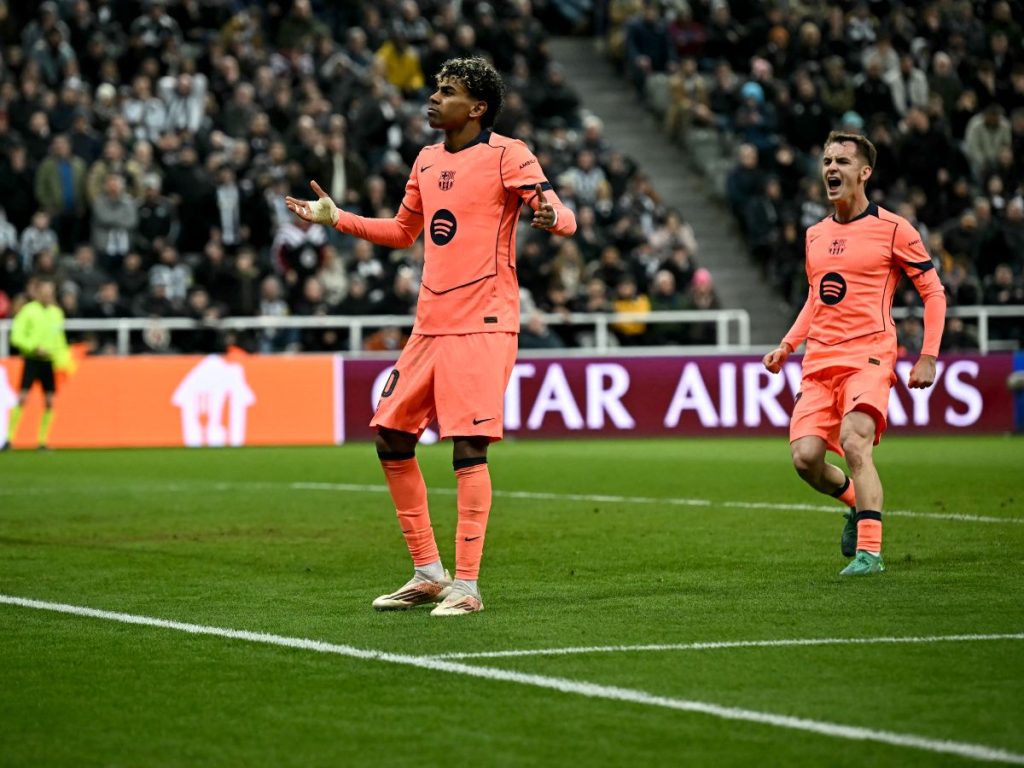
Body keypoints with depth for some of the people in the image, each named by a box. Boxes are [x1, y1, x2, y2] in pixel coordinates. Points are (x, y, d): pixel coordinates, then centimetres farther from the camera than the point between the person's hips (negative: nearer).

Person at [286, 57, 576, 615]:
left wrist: (550, 216, -36)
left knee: (469, 447, -12)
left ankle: (466, 585, -8)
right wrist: (334, 218, 25)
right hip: (429, 326, 8)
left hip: (482, 325, -8)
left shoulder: (506, 155, -5)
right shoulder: (427, 161, 16)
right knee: (391, 437, 7)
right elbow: (403, 231, 30)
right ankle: (428, 573, 16)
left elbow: (564, 218, -13)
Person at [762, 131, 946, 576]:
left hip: (868, 355, -6)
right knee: (805, 457, -8)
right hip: (819, 360, 6)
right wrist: (787, 345, 15)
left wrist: (928, 356, -5)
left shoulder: (892, 230, -1)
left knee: (854, 443, -25)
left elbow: (934, 292, 2)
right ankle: (855, 501, 23)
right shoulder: (815, 235, 17)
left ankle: (869, 551, -22)